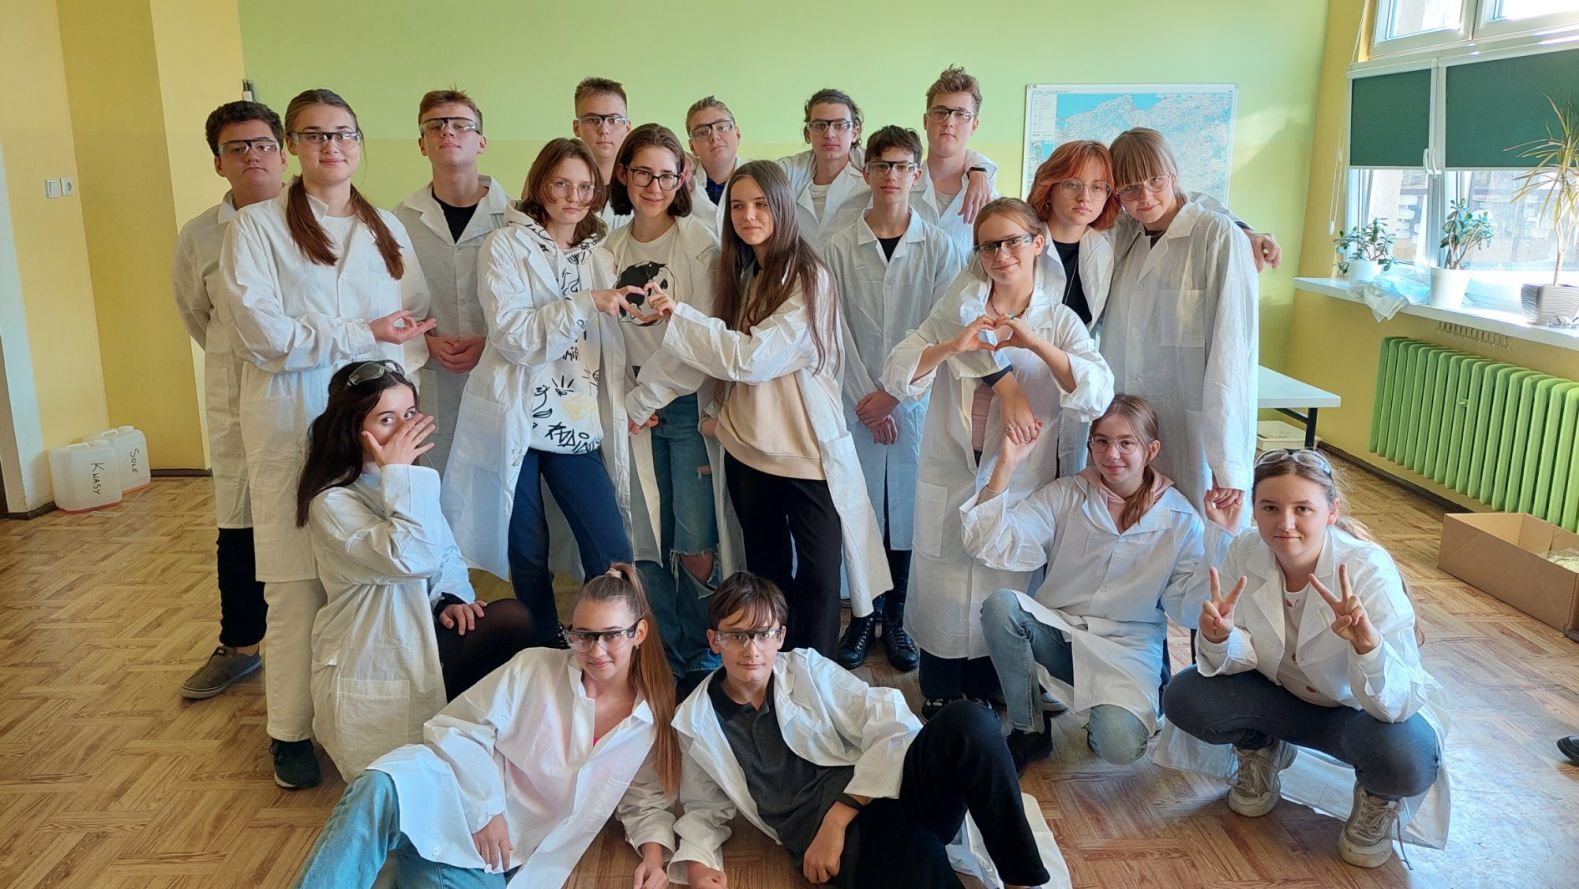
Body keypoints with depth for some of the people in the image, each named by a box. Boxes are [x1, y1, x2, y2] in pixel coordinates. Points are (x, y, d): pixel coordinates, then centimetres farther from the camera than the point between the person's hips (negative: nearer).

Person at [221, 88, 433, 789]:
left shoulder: (385, 229, 14)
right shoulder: (257, 226, -1)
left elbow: (417, 319, 11)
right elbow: (264, 334, -11)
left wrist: (409, 351, -9)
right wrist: (363, 334, -11)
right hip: (295, 426, -3)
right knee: (298, 582, -1)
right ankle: (292, 731, 14)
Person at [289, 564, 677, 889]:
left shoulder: (655, 719, 6)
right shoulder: (533, 668, 0)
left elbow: (647, 800, 15)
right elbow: (454, 728, -1)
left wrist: (653, 855, -5)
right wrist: (485, 809, -11)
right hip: (462, 806, 0)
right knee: (384, 787, -36)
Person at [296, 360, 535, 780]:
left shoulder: (408, 479, 6)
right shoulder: (332, 503, -19)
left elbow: (445, 555, 12)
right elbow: (412, 559, -31)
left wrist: (453, 597, -10)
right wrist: (400, 475, -25)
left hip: (421, 628, 7)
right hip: (372, 664, -7)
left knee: (512, 618, -19)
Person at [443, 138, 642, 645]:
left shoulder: (598, 258, 13)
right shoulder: (506, 246, -1)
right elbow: (511, 334, -14)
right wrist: (587, 304, -20)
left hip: (577, 427, 3)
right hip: (515, 422, -3)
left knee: (613, 558, -5)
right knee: (528, 556, 6)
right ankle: (546, 656, 25)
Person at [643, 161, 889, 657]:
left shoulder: (808, 277, -12)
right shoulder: (738, 273, 9)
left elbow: (753, 356, -20)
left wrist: (678, 314, -16)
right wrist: (717, 412, 4)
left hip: (806, 448, -6)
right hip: (748, 448, 6)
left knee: (816, 576, 0)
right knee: (765, 571, 16)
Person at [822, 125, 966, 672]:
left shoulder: (939, 248, 1)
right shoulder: (839, 248, 2)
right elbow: (837, 333, -1)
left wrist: (894, 391, -9)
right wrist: (865, 399, -7)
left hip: (915, 401, 0)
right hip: (856, 403, 0)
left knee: (907, 507, 4)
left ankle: (896, 617, 20)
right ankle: (865, 612, 22)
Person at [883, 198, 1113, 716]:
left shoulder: (1060, 322, 1)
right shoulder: (957, 308, 3)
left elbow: (1098, 397, -16)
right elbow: (896, 377, -6)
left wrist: (1034, 341, -27)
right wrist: (952, 346, -23)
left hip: (1020, 480, 0)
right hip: (950, 474, 0)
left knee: (1002, 594, 10)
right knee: (942, 592, 7)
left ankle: (984, 699, 31)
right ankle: (937, 699, 27)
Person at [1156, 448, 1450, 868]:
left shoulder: (1369, 570, -30)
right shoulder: (1244, 553, -19)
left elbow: (1398, 703, -33)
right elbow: (1241, 658, -12)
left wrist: (1368, 643, -54)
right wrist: (1220, 638, -36)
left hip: (1362, 709, -3)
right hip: (1281, 692, 3)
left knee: (1405, 758, -36)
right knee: (1185, 698, -21)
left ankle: (1378, 799, 3)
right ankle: (1259, 752, 13)